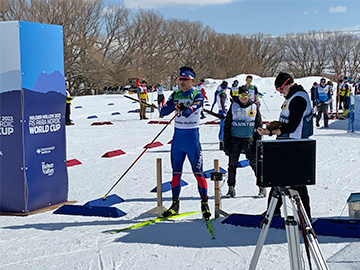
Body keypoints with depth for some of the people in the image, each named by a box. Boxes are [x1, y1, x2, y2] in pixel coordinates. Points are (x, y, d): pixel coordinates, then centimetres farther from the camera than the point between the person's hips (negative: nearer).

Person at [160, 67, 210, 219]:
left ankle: (204, 204, 6)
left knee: (198, 172, -4)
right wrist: (176, 105, -16)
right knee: (176, 172, 7)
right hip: (177, 136, 4)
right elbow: (163, 112, -3)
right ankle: (175, 205, 16)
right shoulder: (175, 95, 9)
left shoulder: (197, 96, -6)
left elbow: (188, 112, -23)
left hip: (192, 137, -4)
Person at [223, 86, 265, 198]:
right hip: (235, 139, 1)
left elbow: (259, 126, 9)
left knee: (255, 163, -3)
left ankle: (262, 187, 9)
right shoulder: (233, 106, 4)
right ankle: (231, 188, 14)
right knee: (232, 164, 3)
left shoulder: (254, 107, 4)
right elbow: (227, 125, 7)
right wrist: (226, 142, 1)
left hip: (249, 140, -1)